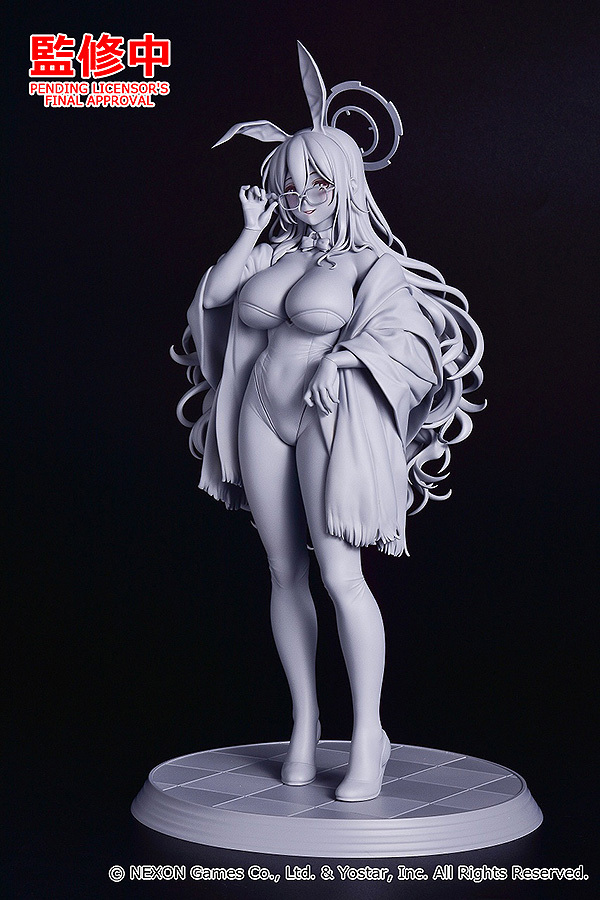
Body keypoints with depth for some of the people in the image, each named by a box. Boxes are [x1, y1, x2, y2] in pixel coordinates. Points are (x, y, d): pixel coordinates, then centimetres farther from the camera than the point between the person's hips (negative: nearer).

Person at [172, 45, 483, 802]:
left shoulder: (372, 261, 0)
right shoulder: (271, 255, 14)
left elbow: (393, 334, -10)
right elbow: (212, 296, 5)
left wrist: (339, 359, -26)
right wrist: (250, 229, 6)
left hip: (335, 422, -5)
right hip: (261, 420, 5)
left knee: (340, 575, -14)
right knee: (285, 574, 6)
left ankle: (367, 734, -5)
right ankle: (304, 725, 16)